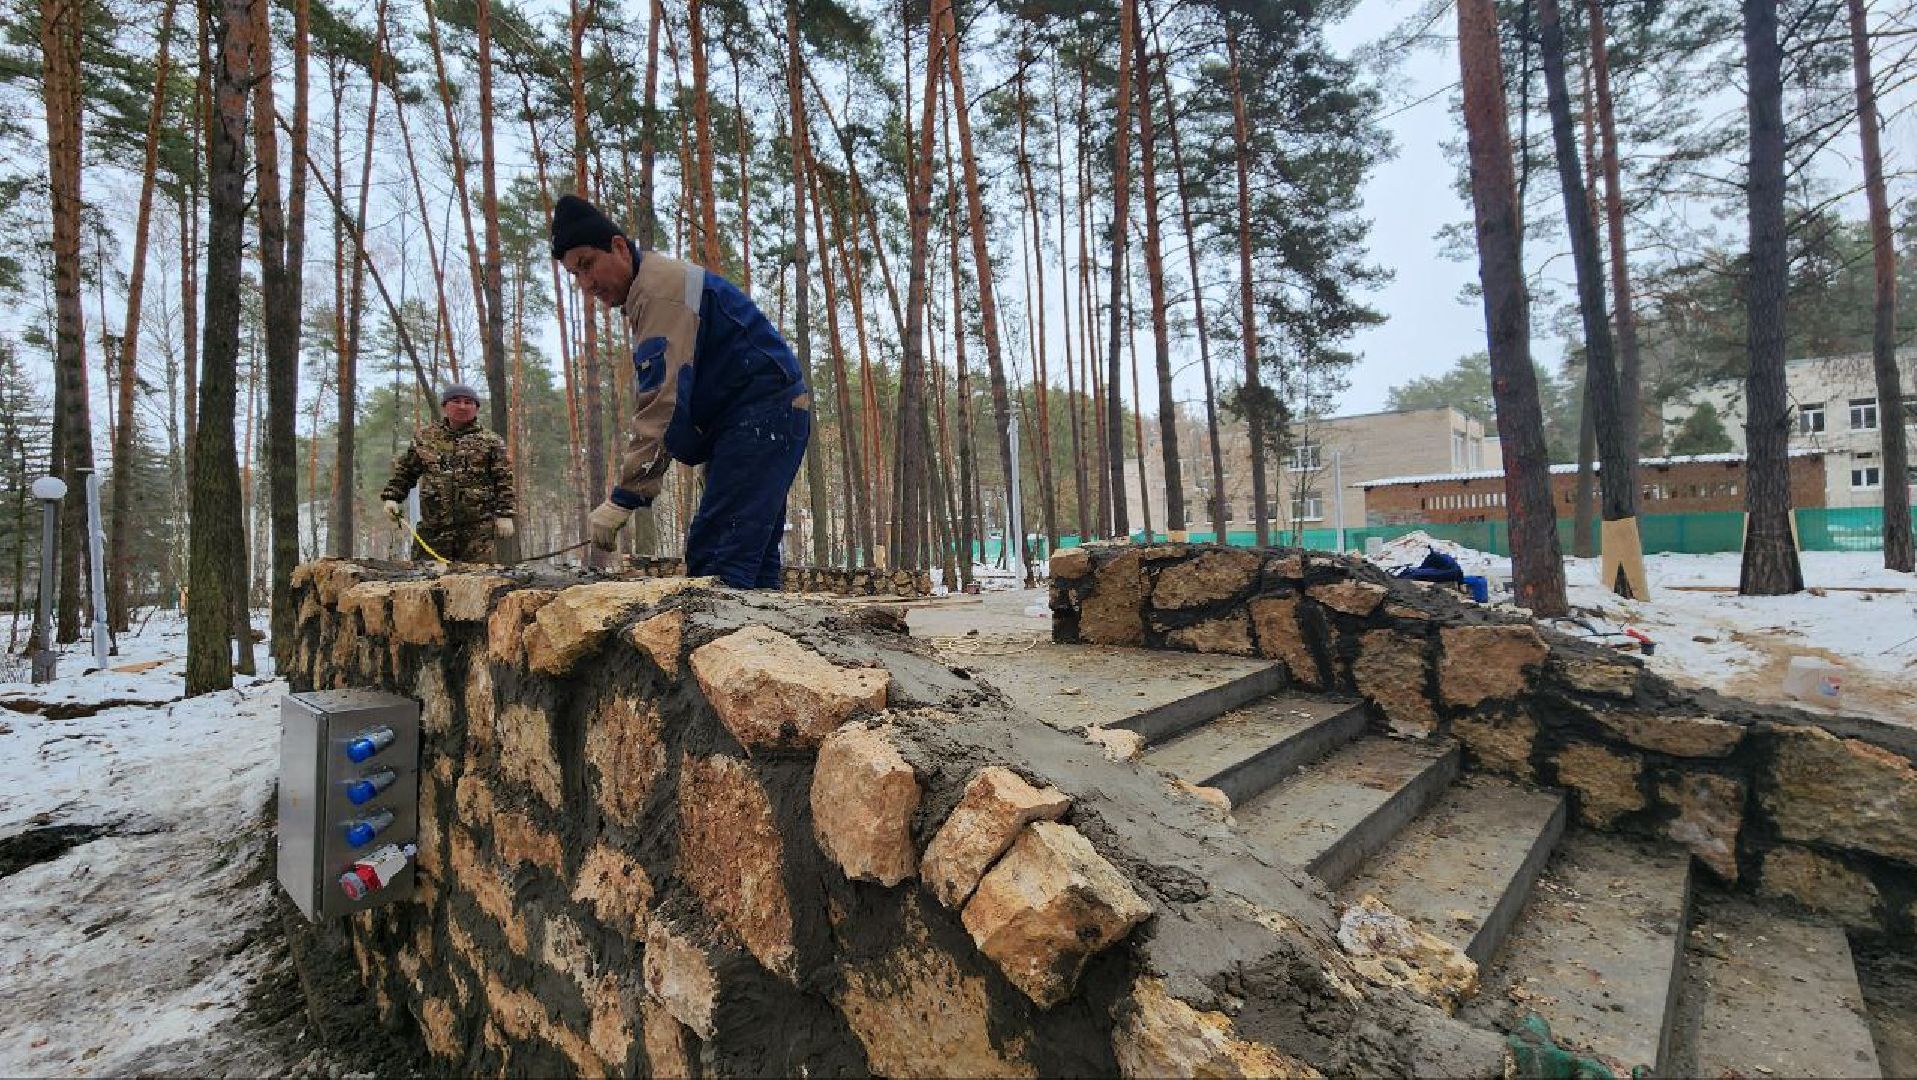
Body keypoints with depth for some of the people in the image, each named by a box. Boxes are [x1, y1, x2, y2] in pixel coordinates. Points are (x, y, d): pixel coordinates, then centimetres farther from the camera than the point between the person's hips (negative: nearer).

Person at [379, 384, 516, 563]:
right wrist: (390, 497, 8)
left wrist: (504, 515, -4)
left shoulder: (491, 442, 6)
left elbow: (504, 481, 2)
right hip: (432, 526, 3)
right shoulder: (424, 437, 14)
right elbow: (403, 471, 22)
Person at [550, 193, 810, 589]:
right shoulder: (647, 293, 20)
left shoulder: (660, 288, -14)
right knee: (750, 563, 11)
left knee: (715, 564, -18)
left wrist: (623, 498, -22)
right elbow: (653, 404, 19)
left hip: (761, 416, -11)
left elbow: (664, 406, -23)